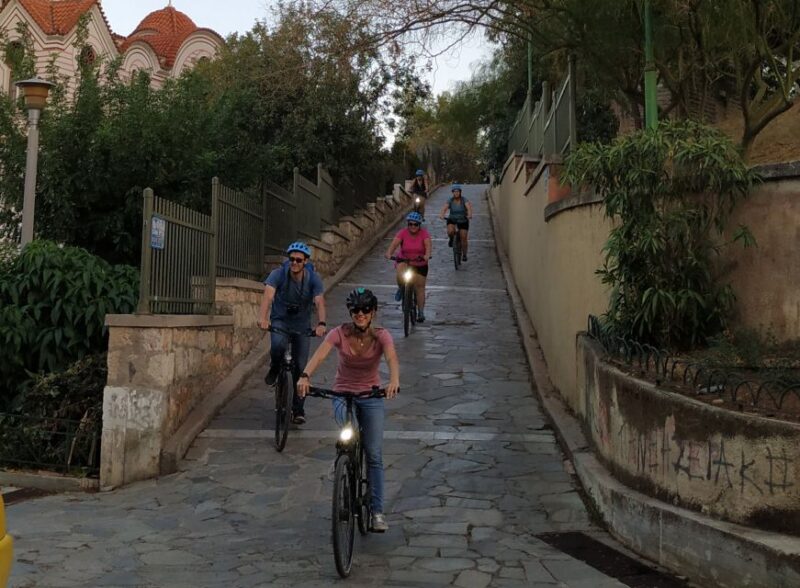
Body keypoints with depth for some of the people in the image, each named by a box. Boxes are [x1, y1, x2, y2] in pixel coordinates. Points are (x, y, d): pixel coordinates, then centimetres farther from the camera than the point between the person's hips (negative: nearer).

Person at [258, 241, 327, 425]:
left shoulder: (313, 278, -17)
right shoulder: (278, 274, -20)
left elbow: (319, 302, -30)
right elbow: (268, 295, -35)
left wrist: (321, 323, -49)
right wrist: (263, 317, -54)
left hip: (302, 323, 1)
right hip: (280, 320, -1)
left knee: (301, 367, -3)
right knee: (278, 345, -34)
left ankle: (298, 409, 11)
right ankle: (275, 369, 1)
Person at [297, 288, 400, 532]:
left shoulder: (381, 335, -12)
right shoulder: (340, 333, -13)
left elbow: (392, 358, -31)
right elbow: (320, 354, -30)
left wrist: (394, 380, -53)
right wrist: (305, 376, -50)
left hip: (371, 396, 1)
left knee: (374, 454, -4)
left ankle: (377, 511, 4)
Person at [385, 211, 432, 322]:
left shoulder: (424, 233, -15)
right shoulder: (403, 233, -14)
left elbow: (428, 245, -30)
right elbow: (394, 243, -27)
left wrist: (427, 255, -50)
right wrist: (389, 253, -47)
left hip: (420, 263, 0)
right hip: (404, 261, 0)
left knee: (420, 287, 1)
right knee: (400, 276, -32)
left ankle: (421, 313, 14)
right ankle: (401, 288, 4)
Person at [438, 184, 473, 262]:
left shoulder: (464, 200, -15)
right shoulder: (450, 201, -12)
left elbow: (468, 207, -33)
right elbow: (444, 208, -27)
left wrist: (469, 214, -53)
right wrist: (441, 214, -48)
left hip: (463, 221, 0)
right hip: (452, 220, 0)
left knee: (463, 238, -3)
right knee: (450, 231, -30)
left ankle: (464, 255, 16)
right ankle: (451, 239, 6)